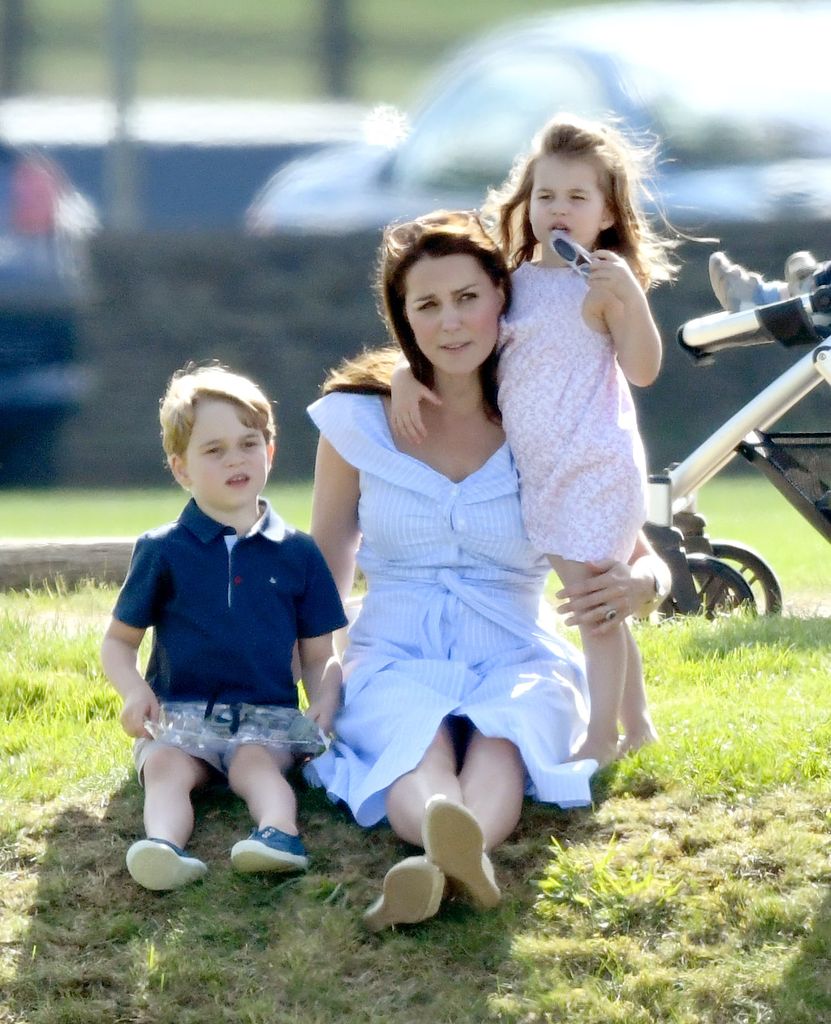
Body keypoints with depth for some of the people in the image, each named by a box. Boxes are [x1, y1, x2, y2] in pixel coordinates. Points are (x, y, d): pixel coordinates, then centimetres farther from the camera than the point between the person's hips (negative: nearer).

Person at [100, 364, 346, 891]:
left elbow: (319, 655, 15)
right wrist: (134, 691, -8)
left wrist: (325, 704, -7)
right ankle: (165, 844, -59)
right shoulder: (163, 551, 9)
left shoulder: (297, 552, 12)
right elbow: (119, 640, 14)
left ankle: (280, 830, -59)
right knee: (166, 767, -31)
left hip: (267, 715, 0)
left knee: (256, 761, -32)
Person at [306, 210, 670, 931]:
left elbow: (644, 559, 2)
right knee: (420, 746, -36)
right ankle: (447, 835, -71)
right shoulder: (359, 419, 5)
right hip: (395, 662, 0)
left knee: (499, 741, -37)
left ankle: (442, 862, -70)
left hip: (518, 665, 0)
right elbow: (323, 574, 13)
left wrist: (634, 585, -24)